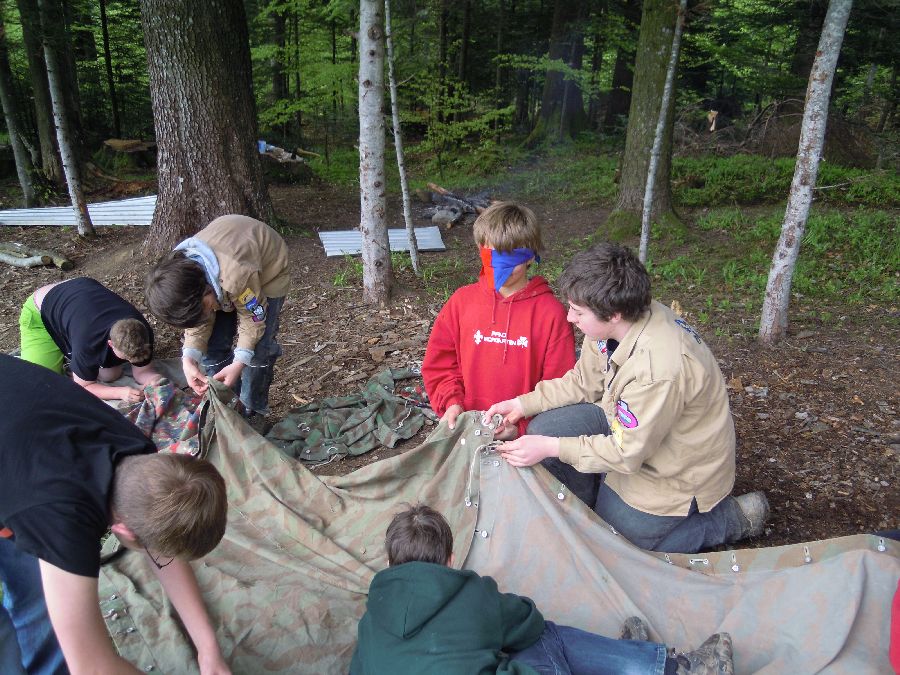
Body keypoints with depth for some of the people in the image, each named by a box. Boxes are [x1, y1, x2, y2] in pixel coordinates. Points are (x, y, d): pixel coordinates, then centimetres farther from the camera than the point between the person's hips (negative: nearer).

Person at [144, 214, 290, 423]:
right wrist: (189, 358, -28)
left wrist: (239, 362, -34)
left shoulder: (237, 276, -46)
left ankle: (251, 412, 8)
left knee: (258, 349, -12)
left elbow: (253, 317, -28)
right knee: (212, 345, -3)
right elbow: (197, 317, -14)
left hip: (267, 270, -5)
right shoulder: (178, 270, -26)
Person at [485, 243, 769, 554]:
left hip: (681, 471, -7)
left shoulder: (659, 368, -39)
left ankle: (732, 518, 13)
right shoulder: (621, 319, -15)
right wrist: (521, 404, -8)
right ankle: (585, 508, 17)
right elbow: (584, 382, -1)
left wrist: (551, 448, -25)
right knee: (543, 429, -9)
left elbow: (628, 452, -26)